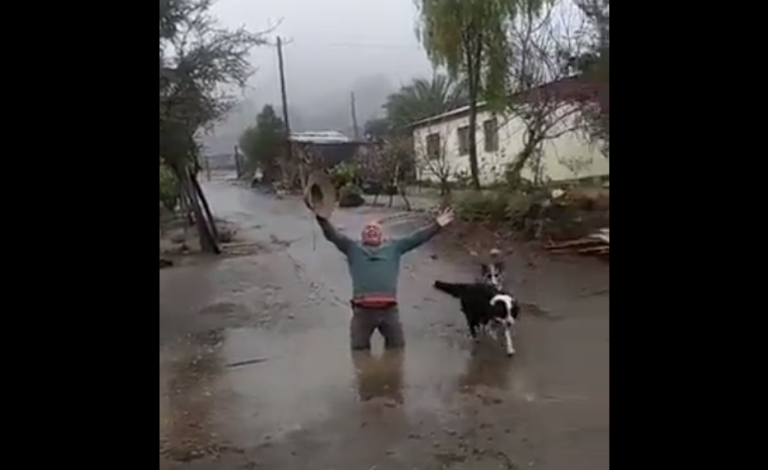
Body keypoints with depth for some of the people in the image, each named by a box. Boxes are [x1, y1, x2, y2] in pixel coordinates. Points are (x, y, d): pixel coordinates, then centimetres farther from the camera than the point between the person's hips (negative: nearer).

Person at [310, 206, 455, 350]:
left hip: (389, 310, 1)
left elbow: (417, 238, 14)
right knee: (359, 350, 7)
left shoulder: (394, 247, 19)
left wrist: (436, 225, 4)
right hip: (362, 310, -1)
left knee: (398, 348, 10)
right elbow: (332, 235, 5)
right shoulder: (353, 248, 16)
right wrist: (322, 218, -12)